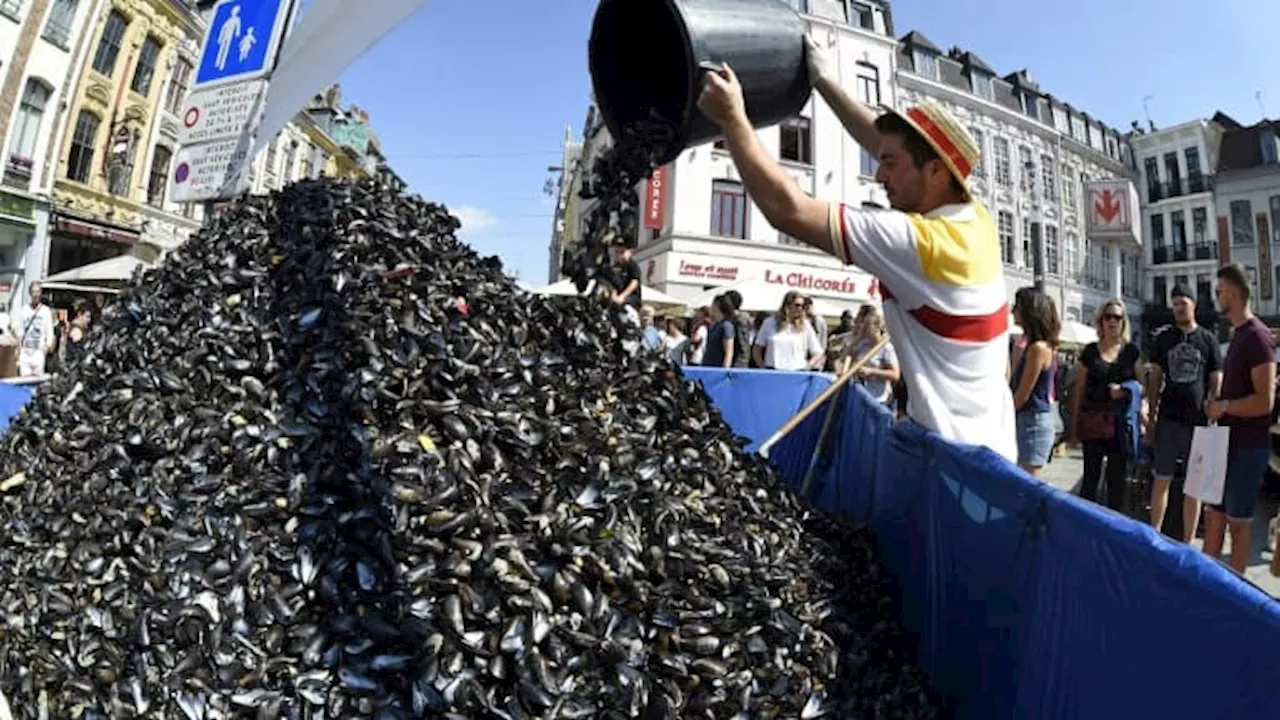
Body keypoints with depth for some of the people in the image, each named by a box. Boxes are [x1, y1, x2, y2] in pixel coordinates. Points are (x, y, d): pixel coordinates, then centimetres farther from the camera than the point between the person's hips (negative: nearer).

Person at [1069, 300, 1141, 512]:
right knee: (1091, 476, 4)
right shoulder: (1090, 351, 5)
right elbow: (1079, 390, 6)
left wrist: (1125, 390, -13)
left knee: (1117, 478, 6)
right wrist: (1074, 426, 4)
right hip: (1093, 421, 0)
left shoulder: (1132, 351, 6)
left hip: (1121, 422, 1)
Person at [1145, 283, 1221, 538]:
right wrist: (1151, 415, 2)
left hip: (1198, 423, 0)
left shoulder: (1208, 340, 3)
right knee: (1161, 480, 5)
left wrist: (1213, 417, -3)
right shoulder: (1164, 338, 6)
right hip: (1168, 421, 1)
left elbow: (1216, 383, 4)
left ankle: (1188, 543, 17)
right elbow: (1155, 378, 7)